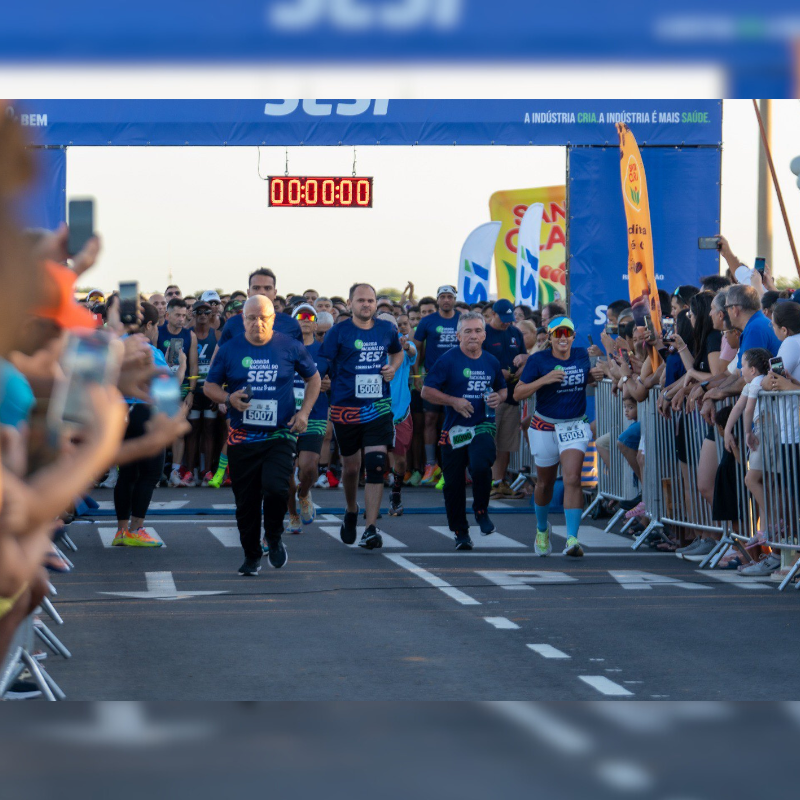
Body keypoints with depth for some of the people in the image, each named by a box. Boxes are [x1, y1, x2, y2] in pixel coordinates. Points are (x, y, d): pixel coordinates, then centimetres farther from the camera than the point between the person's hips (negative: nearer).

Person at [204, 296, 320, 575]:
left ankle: (274, 539, 6)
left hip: (280, 435, -2)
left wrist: (304, 411, 2)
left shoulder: (290, 348, 1)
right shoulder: (229, 350, 2)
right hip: (242, 438, 2)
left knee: (276, 488, -22)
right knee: (246, 502, 4)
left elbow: (313, 377, 15)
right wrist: (229, 398, -11)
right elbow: (209, 386, 10)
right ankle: (251, 555, 23)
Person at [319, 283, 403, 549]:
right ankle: (351, 511, 40)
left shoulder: (386, 330, 7)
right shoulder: (339, 332, -3)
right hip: (345, 408, -1)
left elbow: (397, 352, 27)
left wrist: (393, 367, 5)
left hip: (378, 407, 1)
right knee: (350, 467, 11)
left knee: (376, 466, -12)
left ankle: (370, 529, -13)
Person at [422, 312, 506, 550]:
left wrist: (499, 397, 2)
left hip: (483, 426, 1)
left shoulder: (491, 362, 9)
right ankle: (460, 532, 19)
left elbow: (503, 388, 25)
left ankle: (481, 511, 1)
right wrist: (454, 401, -15)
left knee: (480, 467, -25)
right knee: (454, 483, 3)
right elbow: (426, 391, -5)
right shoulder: (448, 360, -3)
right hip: (454, 429, -1)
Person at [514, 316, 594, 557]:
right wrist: (544, 380, -23)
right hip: (545, 427, -1)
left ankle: (572, 538, -22)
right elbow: (517, 393, -12)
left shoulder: (582, 355, 3)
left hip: (574, 427, 1)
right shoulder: (538, 360, -8)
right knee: (545, 483, 14)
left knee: (572, 480, -17)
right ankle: (542, 529, 40)